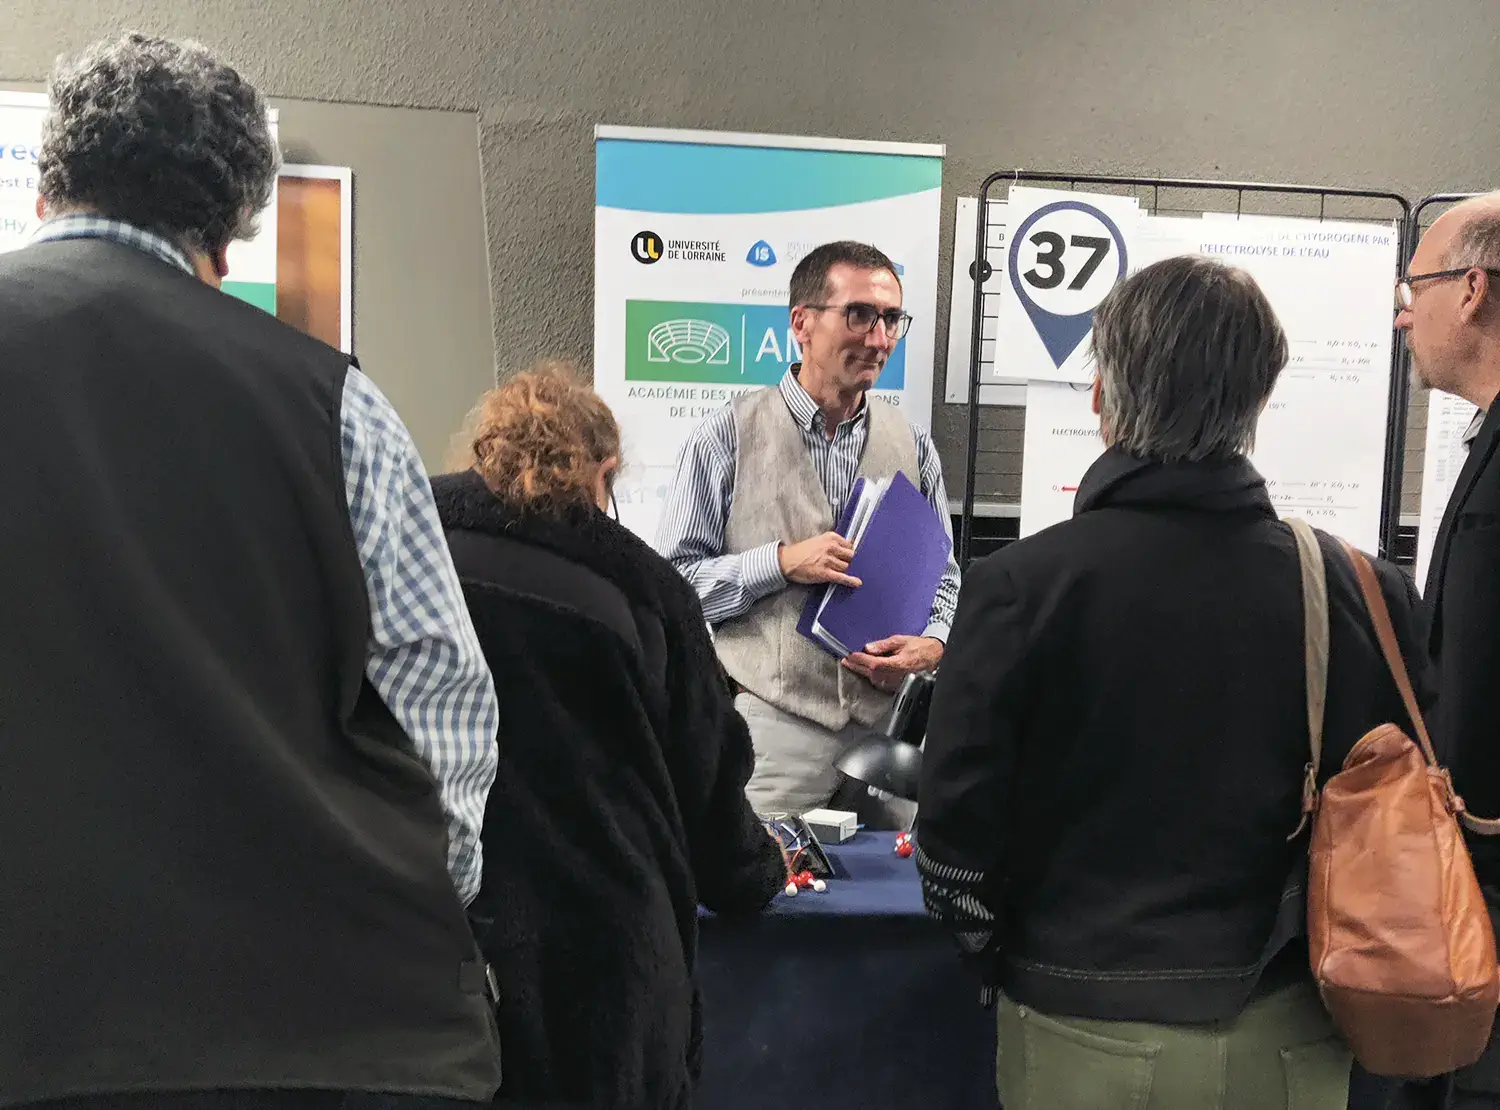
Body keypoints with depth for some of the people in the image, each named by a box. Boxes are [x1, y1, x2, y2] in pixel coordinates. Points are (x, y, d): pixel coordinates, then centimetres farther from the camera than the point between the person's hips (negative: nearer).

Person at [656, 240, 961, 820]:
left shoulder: (913, 445, 10)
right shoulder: (728, 436, -2)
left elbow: (944, 578, 16)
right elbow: (672, 581, -5)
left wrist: (932, 644, -4)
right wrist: (781, 562, -16)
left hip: (888, 723, 4)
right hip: (771, 723, -3)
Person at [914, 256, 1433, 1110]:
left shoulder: (1024, 582, -18)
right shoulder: (1361, 591, -10)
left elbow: (957, 832, -14)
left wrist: (1004, 958, 4)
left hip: (1087, 1035, -2)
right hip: (1287, 1038, 3)